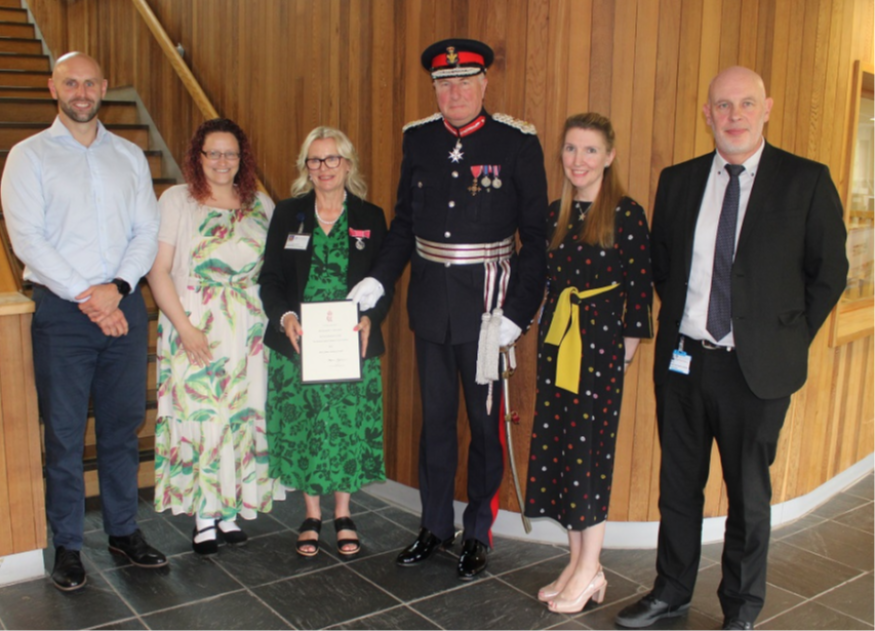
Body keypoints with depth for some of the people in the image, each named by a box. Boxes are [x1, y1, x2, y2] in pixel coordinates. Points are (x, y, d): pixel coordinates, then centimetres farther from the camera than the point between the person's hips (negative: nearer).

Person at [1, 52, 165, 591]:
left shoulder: (130, 155, 13)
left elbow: (148, 230, 6)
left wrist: (117, 287, -10)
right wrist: (85, 297, -13)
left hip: (124, 305, 3)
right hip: (61, 309, -3)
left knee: (124, 425, 10)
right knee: (64, 433, 2)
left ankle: (124, 530, 24)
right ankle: (68, 546, 16)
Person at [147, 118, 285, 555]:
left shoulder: (261, 205, 9)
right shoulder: (176, 200, 0)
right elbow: (158, 270, -5)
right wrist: (184, 327, -12)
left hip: (249, 330, 3)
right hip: (194, 330, -3)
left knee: (244, 414, 4)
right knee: (199, 414, -2)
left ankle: (231, 510, 17)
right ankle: (204, 517, 11)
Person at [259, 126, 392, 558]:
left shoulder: (370, 218, 5)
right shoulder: (287, 214, 6)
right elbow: (270, 278, 3)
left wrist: (369, 319, -15)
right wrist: (284, 317, -14)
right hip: (297, 345, 1)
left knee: (349, 427, 3)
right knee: (302, 428, 5)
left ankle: (343, 515, 23)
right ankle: (311, 516, 24)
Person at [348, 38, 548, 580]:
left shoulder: (517, 144, -8)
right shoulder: (419, 140, 4)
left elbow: (537, 236, -7)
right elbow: (405, 222, 12)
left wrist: (519, 312, -13)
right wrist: (379, 279, 0)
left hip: (487, 304, -4)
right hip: (430, 301, 4)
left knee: (485, 420, 8)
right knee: (436, 418, 14)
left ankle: (479, 535, 25)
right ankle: (436, 526, 30)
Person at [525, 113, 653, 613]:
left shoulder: (627, 214, -8)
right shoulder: (557, 213, 10)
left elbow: (640, 285, -8)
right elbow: (549, 277, 12)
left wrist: (629, 342, -9)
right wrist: (547, 334, 8)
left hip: (600, 343, -6)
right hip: (556, 340, 6)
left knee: (590, 449, 0)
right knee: (557, 446, 9)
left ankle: (590, 569, 15)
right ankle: (579, 561, 23)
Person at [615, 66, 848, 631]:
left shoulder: (806, 181, -5)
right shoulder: (678, 181, 5)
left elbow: (829, 272, 0)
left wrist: (788, 343, -1)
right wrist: (682, 322, 8)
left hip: (755, 370, -3)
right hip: (682, 361, 3)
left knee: (749, 494, 11)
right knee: (678, 485, 15)